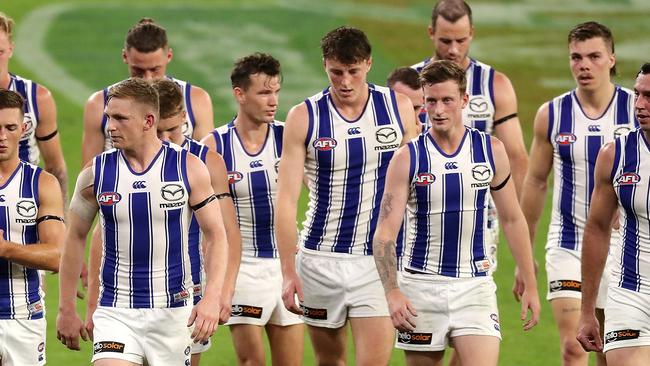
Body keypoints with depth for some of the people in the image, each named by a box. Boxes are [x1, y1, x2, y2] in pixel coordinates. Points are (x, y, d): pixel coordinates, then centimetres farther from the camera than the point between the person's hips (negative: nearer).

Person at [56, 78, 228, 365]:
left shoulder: (189, 168, -4)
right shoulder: (96, 174, -1)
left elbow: (215, 236, -1)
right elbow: (76, 238, 10)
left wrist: (211, 299, -14)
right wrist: (66, 309, 9)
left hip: (173, 312, 0)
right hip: (115, 313, 0)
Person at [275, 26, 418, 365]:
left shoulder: (398, 108, 0)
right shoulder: (303, 118, -4)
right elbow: (286, 200, -6)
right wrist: (288, 271, -12)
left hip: (379, 261, 0)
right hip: (320, 260, 0)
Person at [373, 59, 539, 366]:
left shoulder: (491, 150, 3)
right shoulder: (408, 158, -3)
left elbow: (512, 220, 12)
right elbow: (385, 232, -8)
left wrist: (530, 285, 10)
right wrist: (392, 293, -21)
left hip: (475, 284, 0)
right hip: (421, 286, 0)